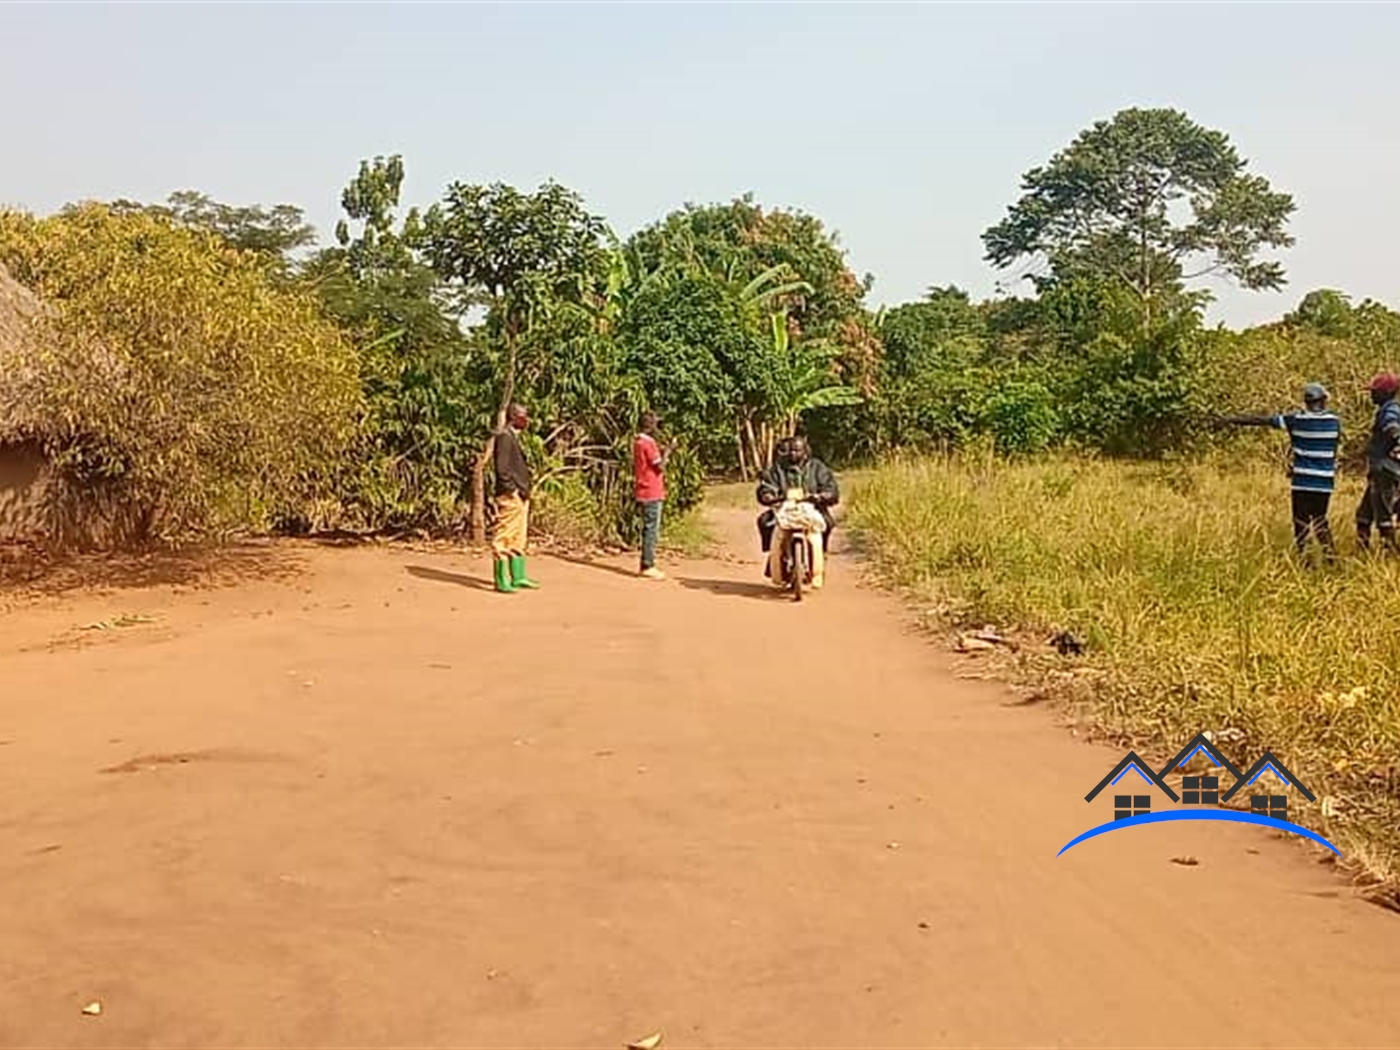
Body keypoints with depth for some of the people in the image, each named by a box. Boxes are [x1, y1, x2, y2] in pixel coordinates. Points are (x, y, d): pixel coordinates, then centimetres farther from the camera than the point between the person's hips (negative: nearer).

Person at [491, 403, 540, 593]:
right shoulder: (504, 436, -12)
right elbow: (502, 467, -19)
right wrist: (512, 490, -18)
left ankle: (518, 578, 20)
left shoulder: (514, 437, 18)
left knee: (519, 538, 14)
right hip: (509, 497, -10)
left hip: (520, 496, 10)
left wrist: (524, 491, 14)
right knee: (504, 538, -6)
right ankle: (501, 581, -3)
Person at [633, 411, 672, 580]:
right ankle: (648, 566, -5)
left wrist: (660, 452, 15)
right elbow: (660, 466, -16)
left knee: (649, 529, 14)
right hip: (652, 493, -10)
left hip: (643, 492, 10)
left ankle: (646, 564, 17)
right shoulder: (649, 443, -15)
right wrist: (666, 453, -3)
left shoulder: (638, 442, 14)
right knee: (652, 529, -6)